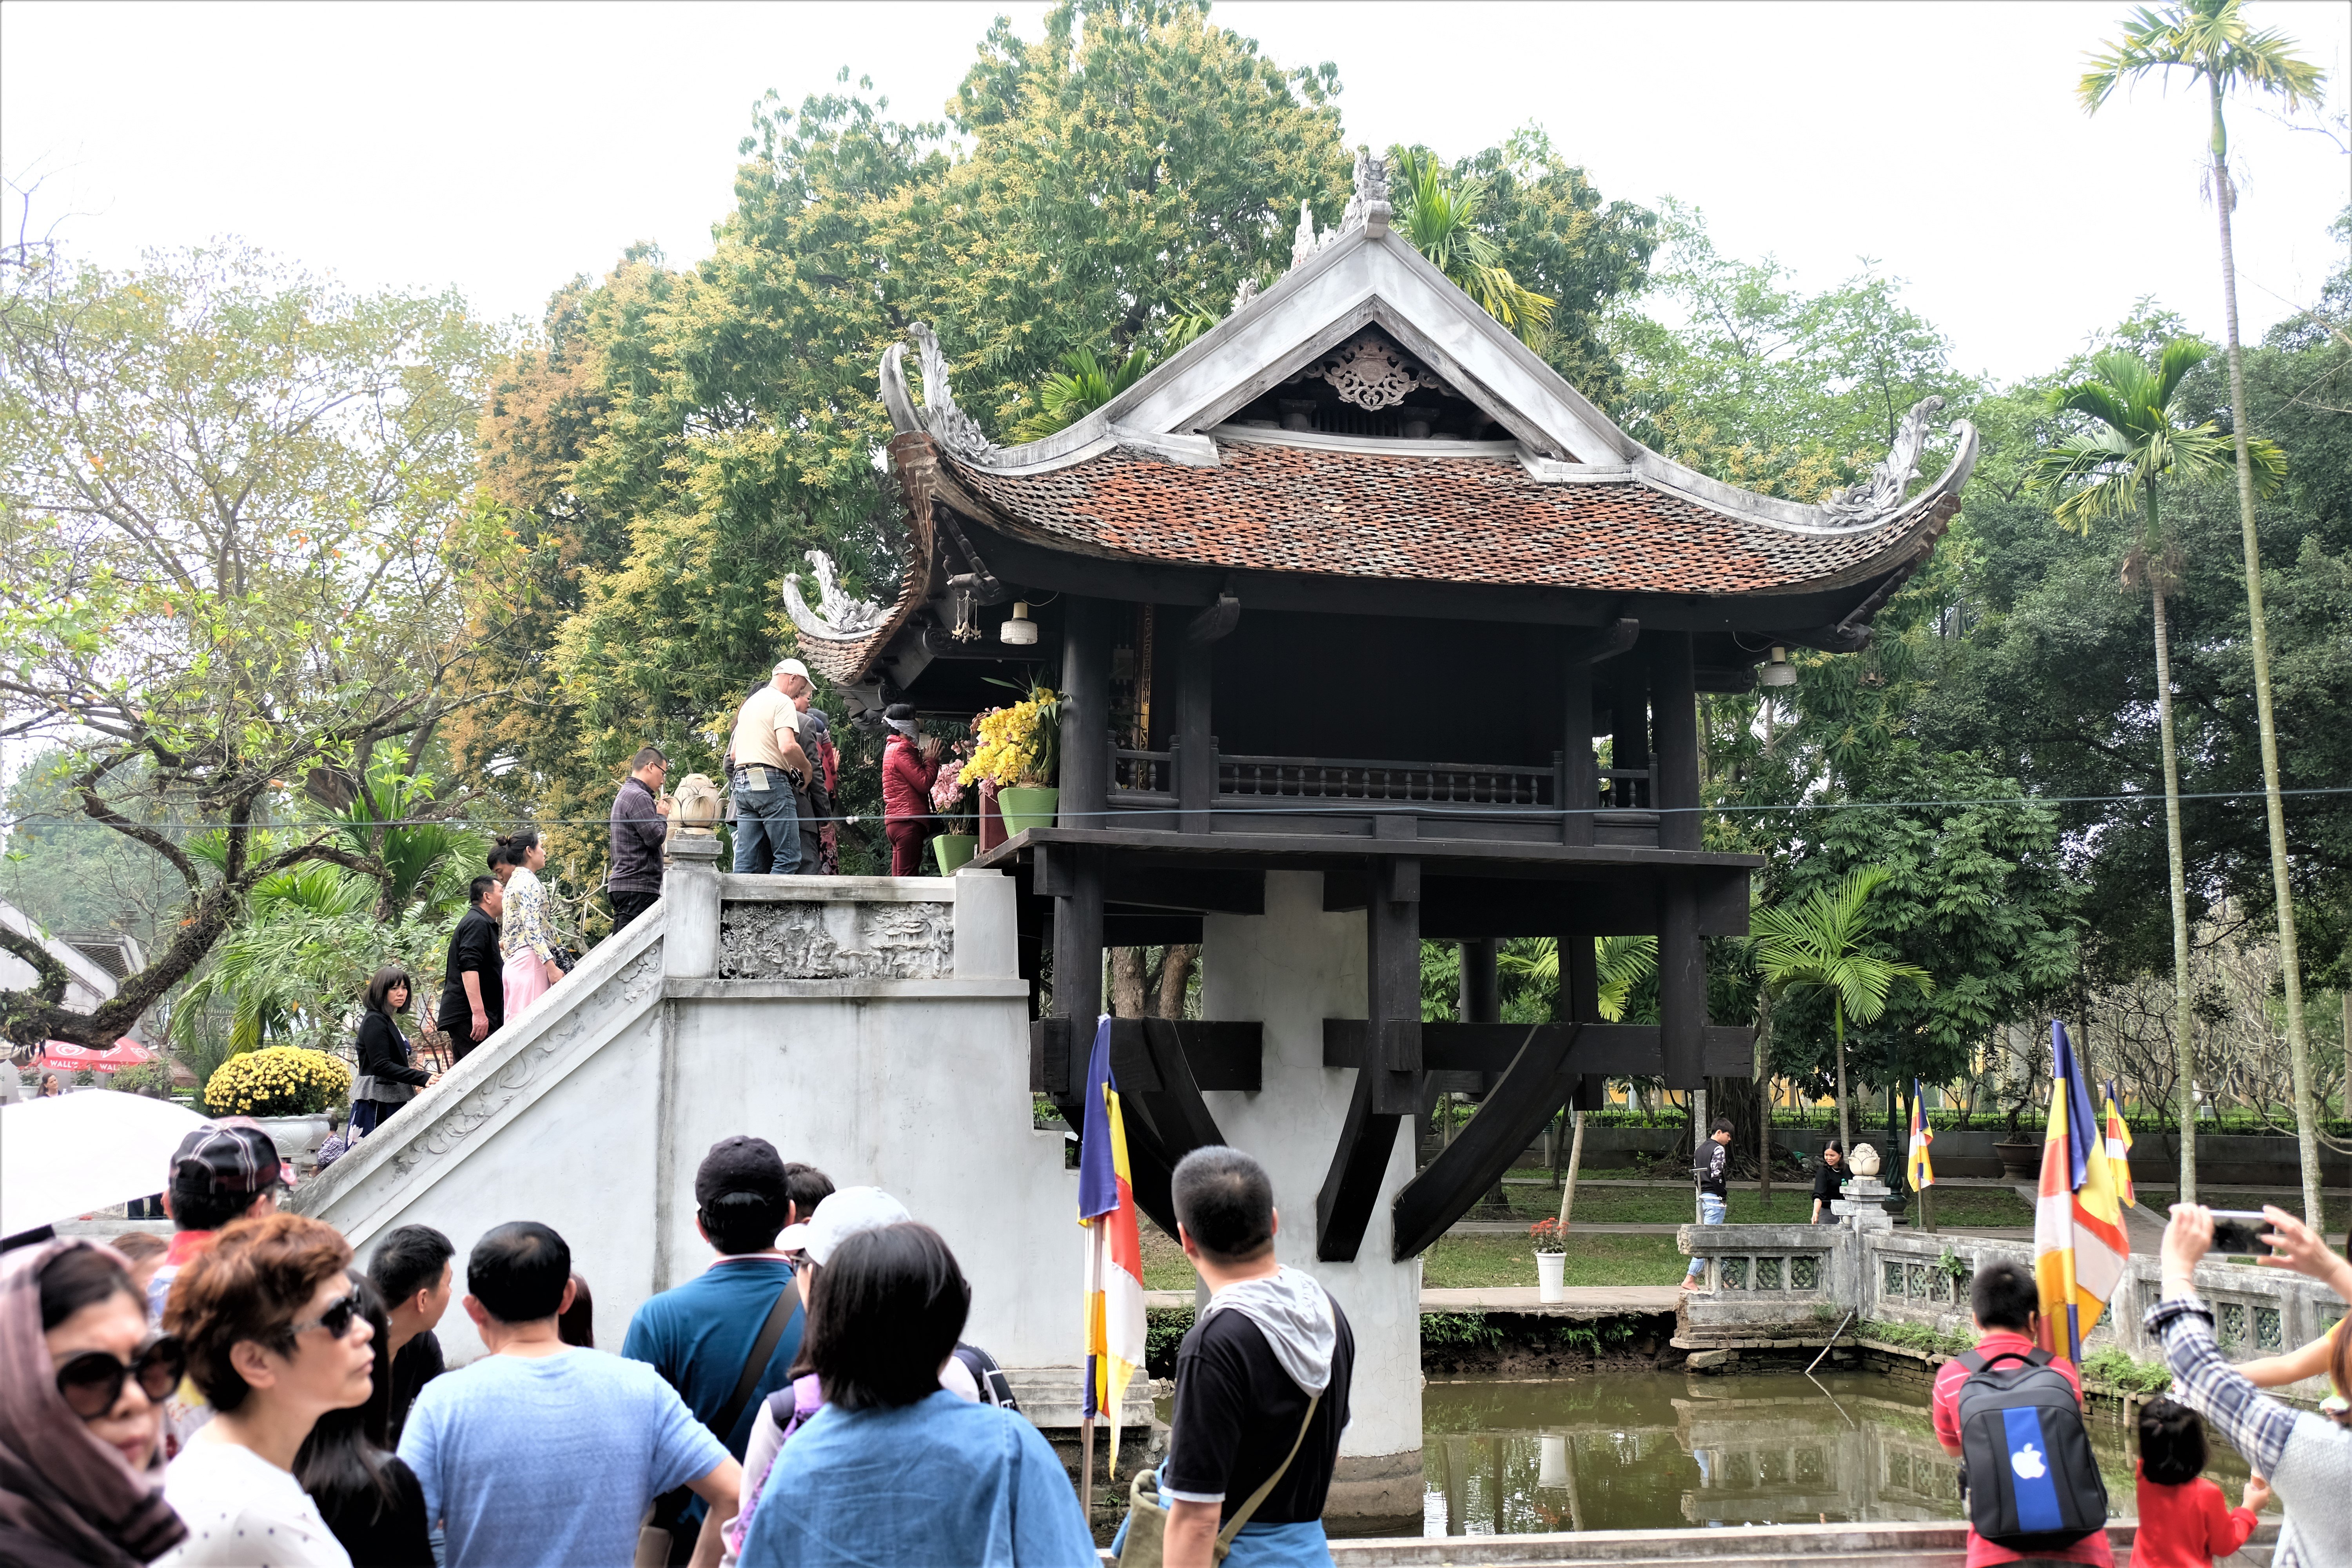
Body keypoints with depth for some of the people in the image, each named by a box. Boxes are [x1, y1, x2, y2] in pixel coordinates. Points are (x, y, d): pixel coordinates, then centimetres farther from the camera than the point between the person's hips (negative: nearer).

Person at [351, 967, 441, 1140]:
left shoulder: (390, 1021, 18)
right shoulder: (374, 1021, -10)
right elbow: (381, 1066, -20)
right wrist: (423, 1079, -26)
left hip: (393, 1102, 9)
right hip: (376, 1103, -9)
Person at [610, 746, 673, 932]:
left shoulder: (624, 794, 21)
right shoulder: (639, 797, -12)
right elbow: (655, 838, -17)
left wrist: (657, 807, 16)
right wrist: (662, 816, 1)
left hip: (621, 884, 10)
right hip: (638, 886, -10)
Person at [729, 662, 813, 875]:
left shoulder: (749, 704, 24)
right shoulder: (782, 702, -4)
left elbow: (733, 755, 28)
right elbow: (788, 746, -18)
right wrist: (806, 768, -3)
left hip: (742, 781, 9)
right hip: (771, 782, -9)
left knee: (747, 863, 4)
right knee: (788, 858, -9)